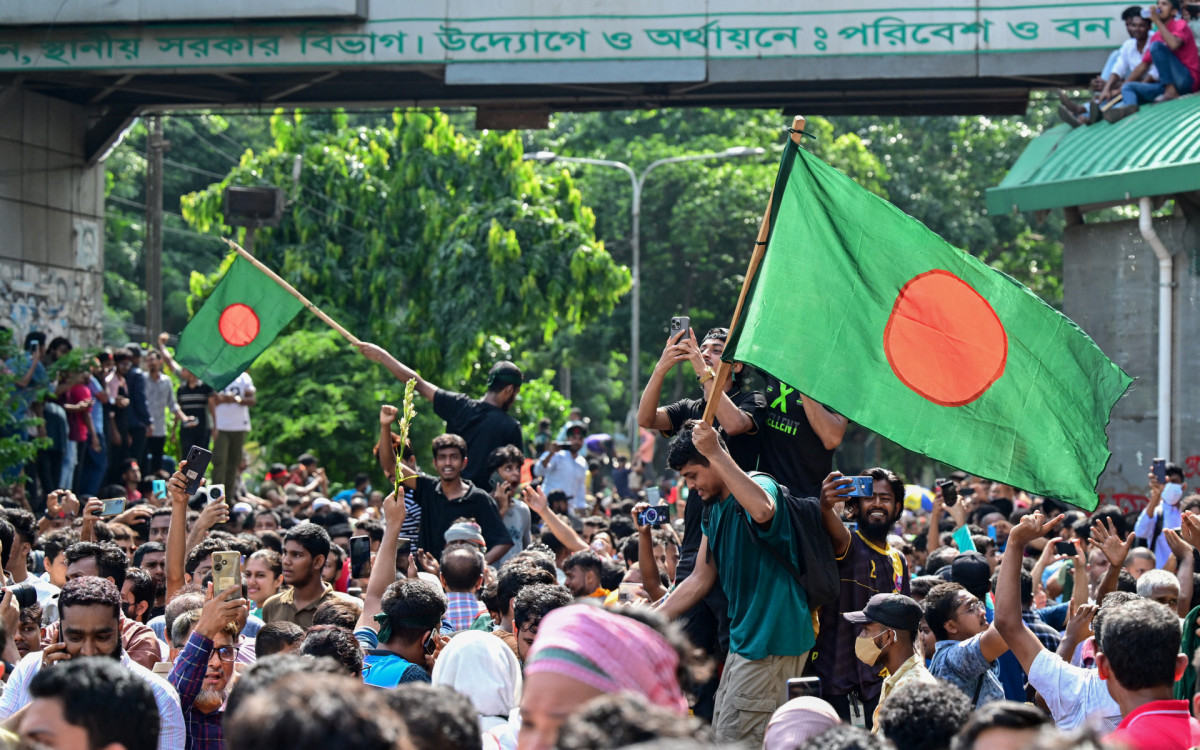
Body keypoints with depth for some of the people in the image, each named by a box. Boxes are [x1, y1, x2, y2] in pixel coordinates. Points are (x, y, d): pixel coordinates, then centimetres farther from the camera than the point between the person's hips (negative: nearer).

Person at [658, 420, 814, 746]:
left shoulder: (761, 485, -13)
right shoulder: (714, 508, 16)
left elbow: (763, 510, -40)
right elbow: (700, 580, 18)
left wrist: (714, 452, -38)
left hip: (773, 638, -10)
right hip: (744, 638, 10)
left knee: (734, 739, -12)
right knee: (721, 734, 12)